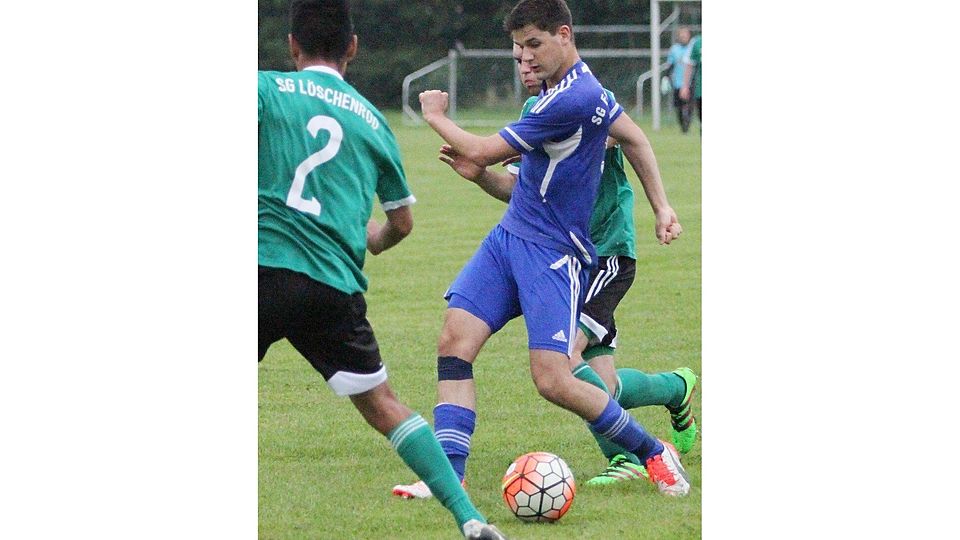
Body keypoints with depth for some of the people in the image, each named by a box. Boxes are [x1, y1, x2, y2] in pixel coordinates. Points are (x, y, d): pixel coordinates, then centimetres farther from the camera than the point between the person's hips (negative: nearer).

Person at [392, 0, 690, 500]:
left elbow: (483, 153, -16)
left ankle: (655, 454, 7)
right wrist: (661, 207, 28)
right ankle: (449, 475, -12)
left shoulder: (572, 100, -21)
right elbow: (633, 139, 24)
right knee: (455, 341, -8)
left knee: (553, 381, -12)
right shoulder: (584, 87, 10)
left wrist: (436, 118, 2)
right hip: (507, 238, 9)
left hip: (552, 255, -9)